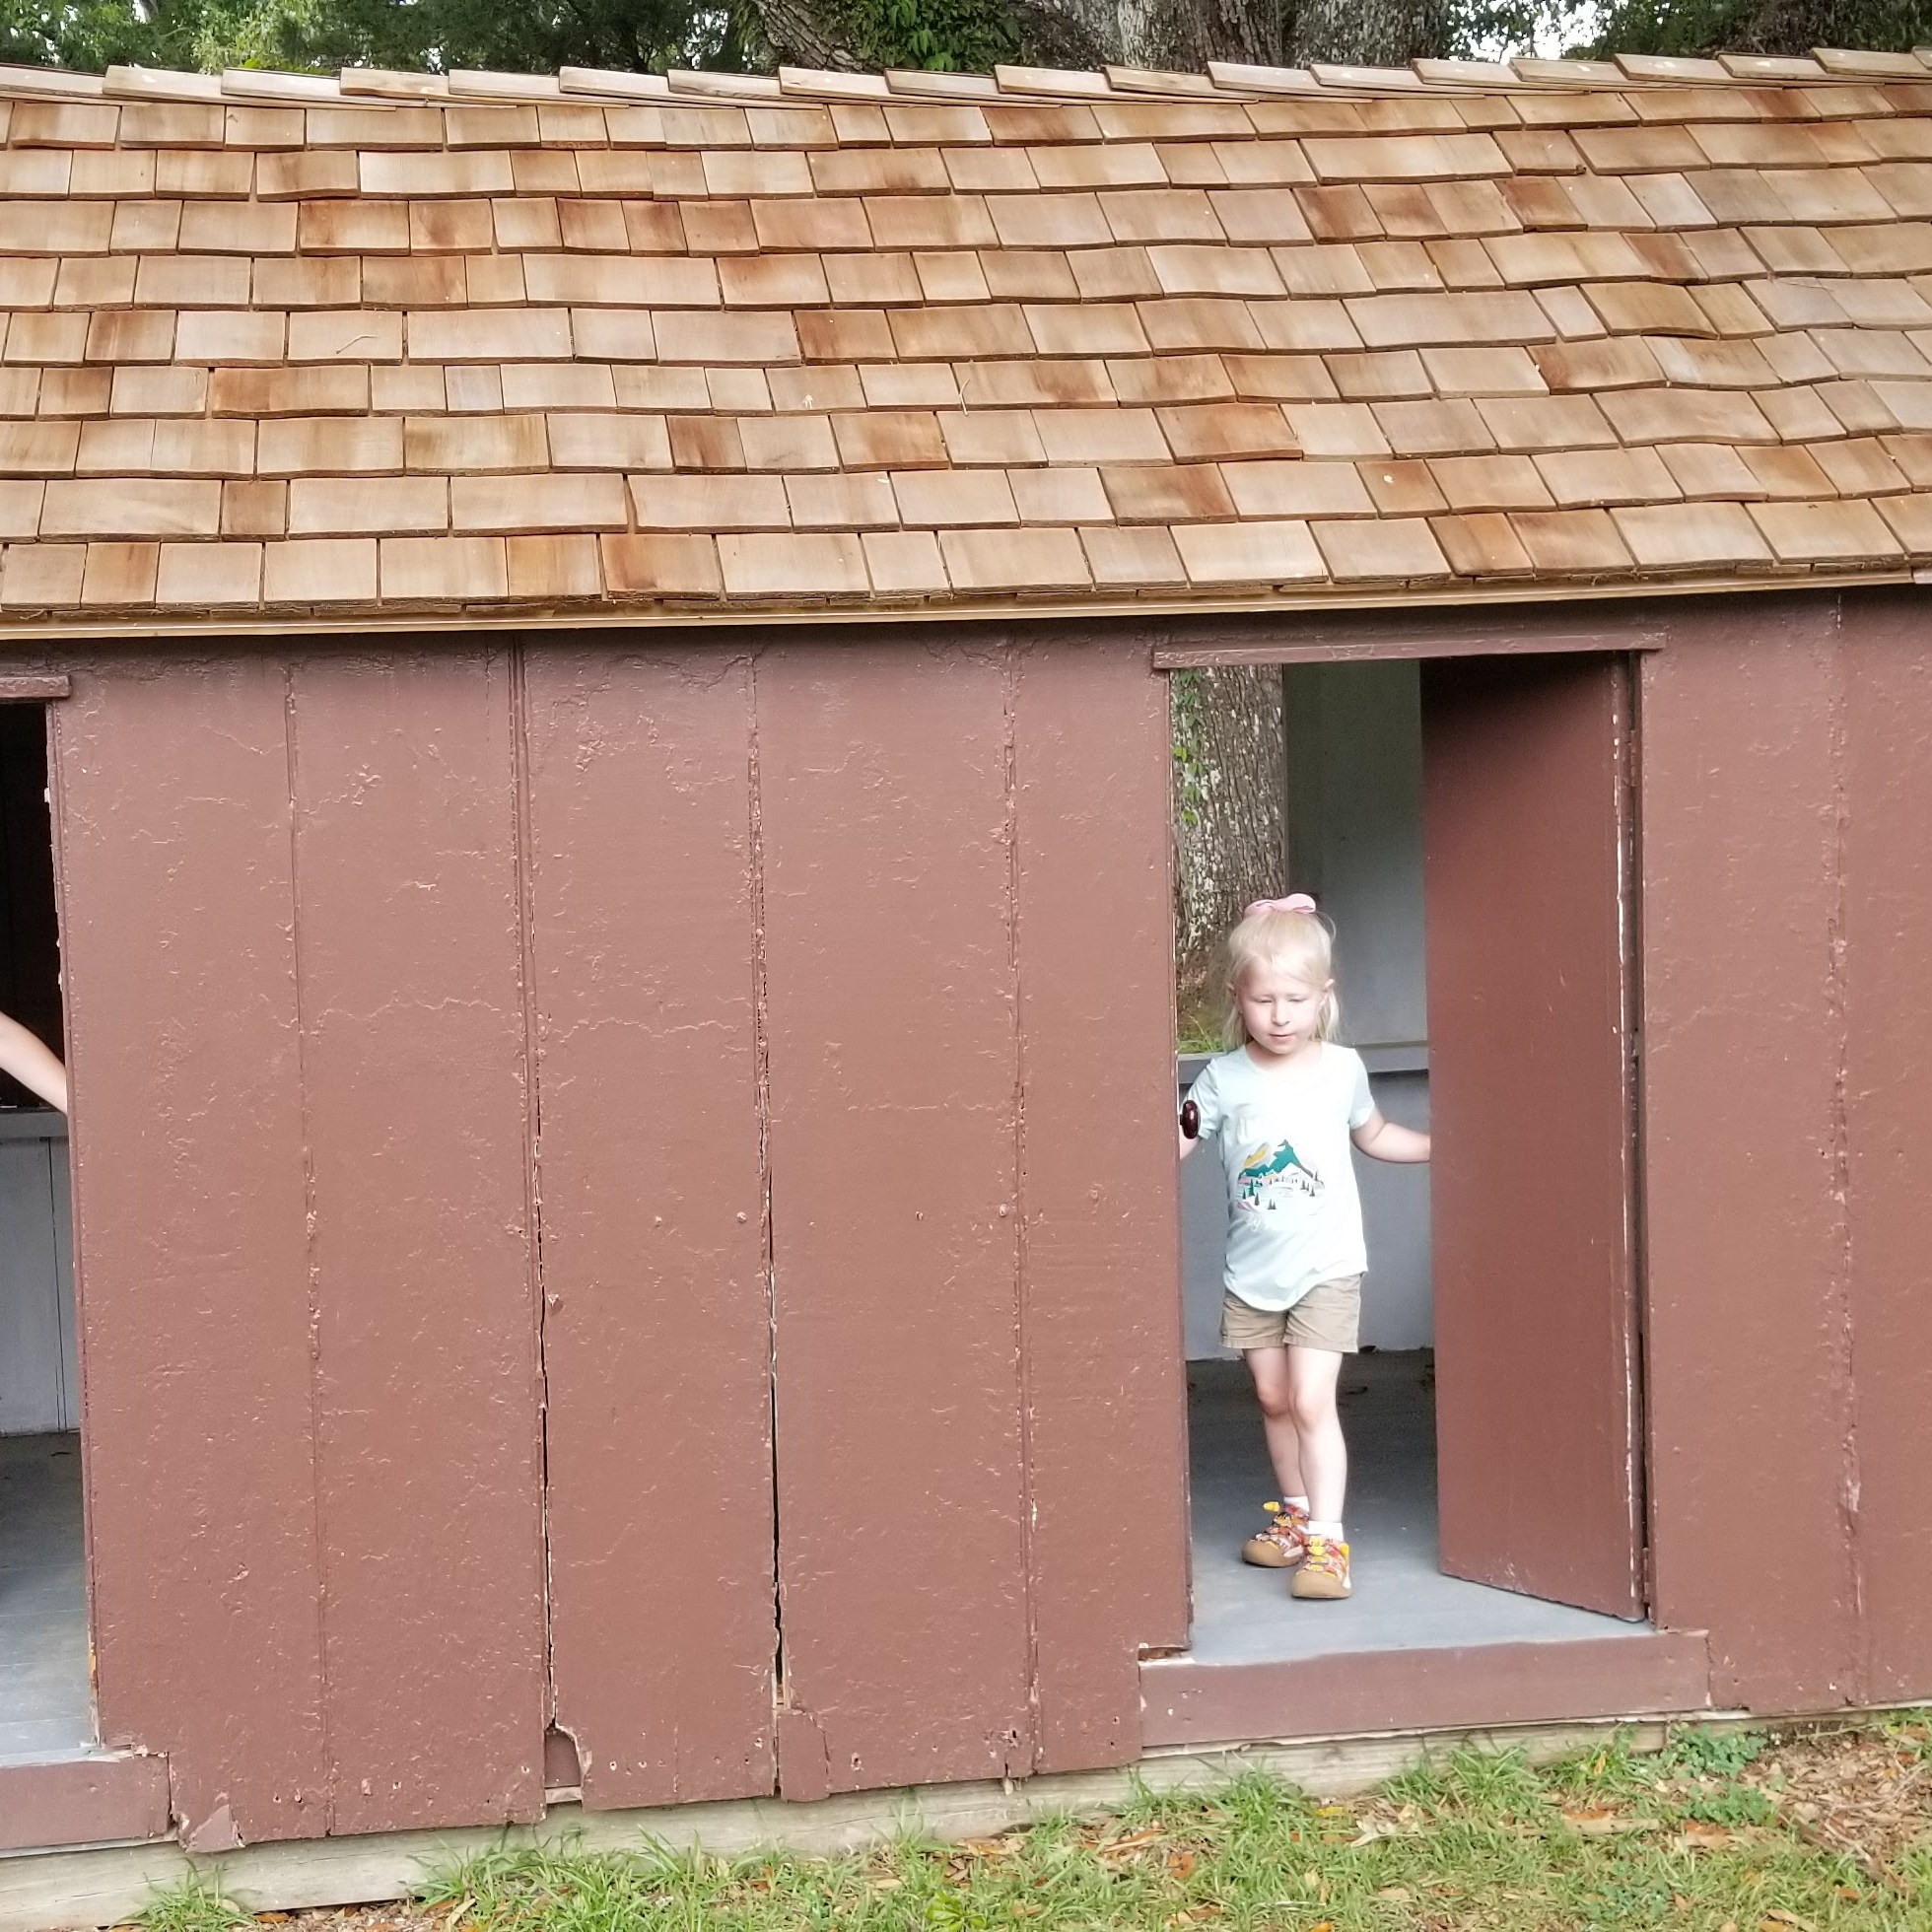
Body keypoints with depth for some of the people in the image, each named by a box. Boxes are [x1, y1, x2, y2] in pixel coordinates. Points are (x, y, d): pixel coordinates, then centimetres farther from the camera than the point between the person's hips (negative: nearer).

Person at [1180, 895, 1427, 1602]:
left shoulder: (1342, 1068, -2)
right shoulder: (1224, 1078, -4)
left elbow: (1375, 1135, 15)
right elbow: (1176, 1142, -2)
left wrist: (1441, 1145, 6)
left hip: (1326, 1266, -2)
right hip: (1251, 1271, 2)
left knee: (1312, 1403, -11)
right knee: (1273, 1399, 13)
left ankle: (1327, 1540, -8)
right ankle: (1296, 1513, 30)